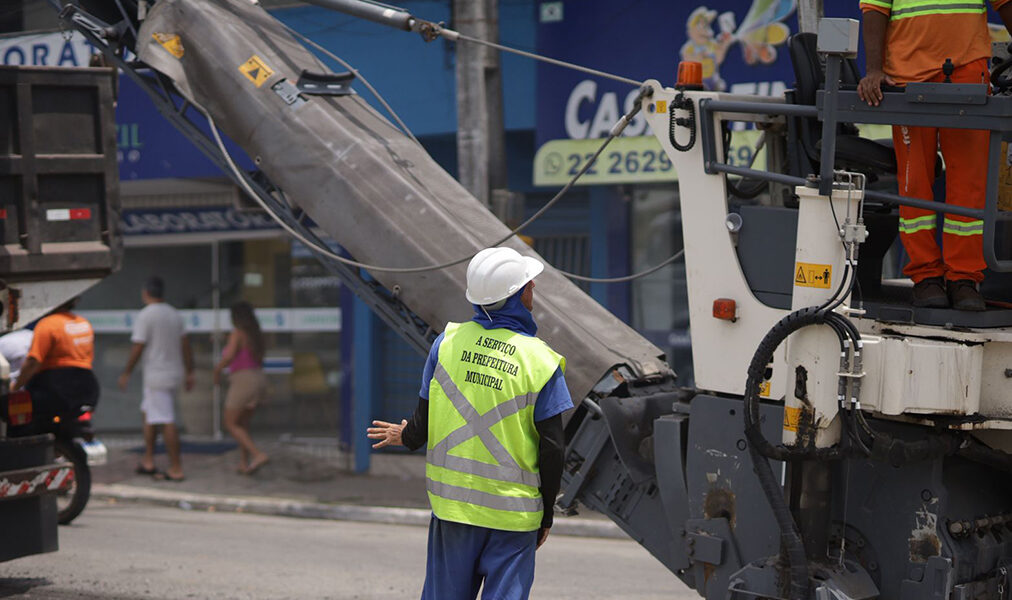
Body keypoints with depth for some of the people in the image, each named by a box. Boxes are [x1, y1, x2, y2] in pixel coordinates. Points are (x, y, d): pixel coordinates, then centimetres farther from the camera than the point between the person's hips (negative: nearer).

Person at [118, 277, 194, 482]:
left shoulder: (145, 316, -12)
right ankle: (148, 462, 21)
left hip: (156, 376, -8)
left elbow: (137, 349, -14)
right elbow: (185, 345, 11)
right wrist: (189, 373, 16)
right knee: (148, 412, 20)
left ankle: (176, 468, -8)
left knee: (166, 422, -7)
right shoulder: (175, 315, 9)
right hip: (174, 373, 8)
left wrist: (126, 373, -4)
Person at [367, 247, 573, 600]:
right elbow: (552, 449, -7)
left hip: (452, 504, 3)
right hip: (513, 511, -3)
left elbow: (425, 422, 1)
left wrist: (405, 437, 26)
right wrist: (546, 515, 6)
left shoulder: (448, 342, -3)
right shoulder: (541, 362, -9)